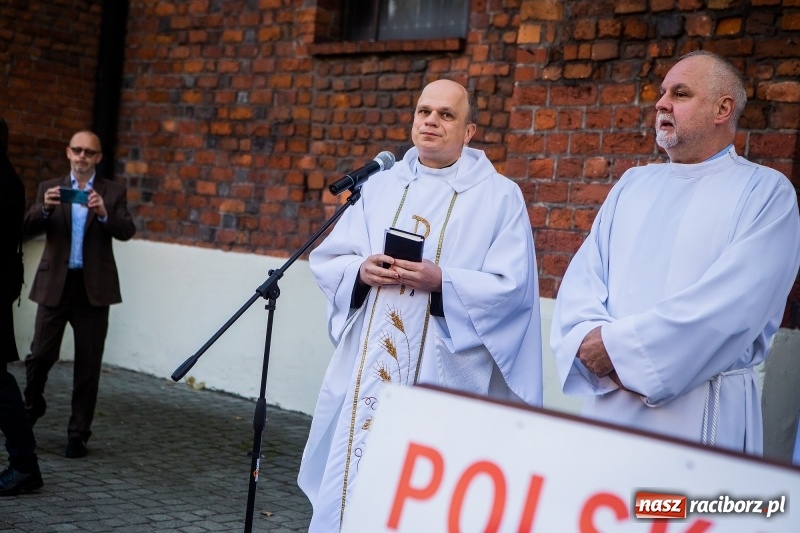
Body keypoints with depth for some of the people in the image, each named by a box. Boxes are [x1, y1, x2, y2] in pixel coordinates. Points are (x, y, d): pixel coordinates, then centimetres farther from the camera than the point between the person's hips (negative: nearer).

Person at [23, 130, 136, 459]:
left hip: (93, 288, 0)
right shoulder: (50, 188, 9)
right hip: (55, 284, 1)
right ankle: (31, 408, 30)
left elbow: (127, 232, -7)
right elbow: (30, 226, -4)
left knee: (88, 364, 2)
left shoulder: (113, 193, 7)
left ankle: (78, 434, 13)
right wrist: (45, 208, -24)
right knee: (40, 354, 1)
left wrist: (104, 213, -26)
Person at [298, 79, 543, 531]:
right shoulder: (380, 187, 11)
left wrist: (443, 283, -21)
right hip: (367, 367, 4)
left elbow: (512, 286, -8)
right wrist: (361, 270, -12)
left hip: (443, 374, -3)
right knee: (349, 484, 8)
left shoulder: (500, 196, -1)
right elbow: (327, 260, 10)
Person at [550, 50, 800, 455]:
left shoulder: (767, 192, -4)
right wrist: (591, 340, -15)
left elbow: (733, 303, -17)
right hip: (606, 399, 5)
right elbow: (583, 278, 5)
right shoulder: (633, 184, 13)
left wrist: (616, 345, -16)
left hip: (700, 414, -4)